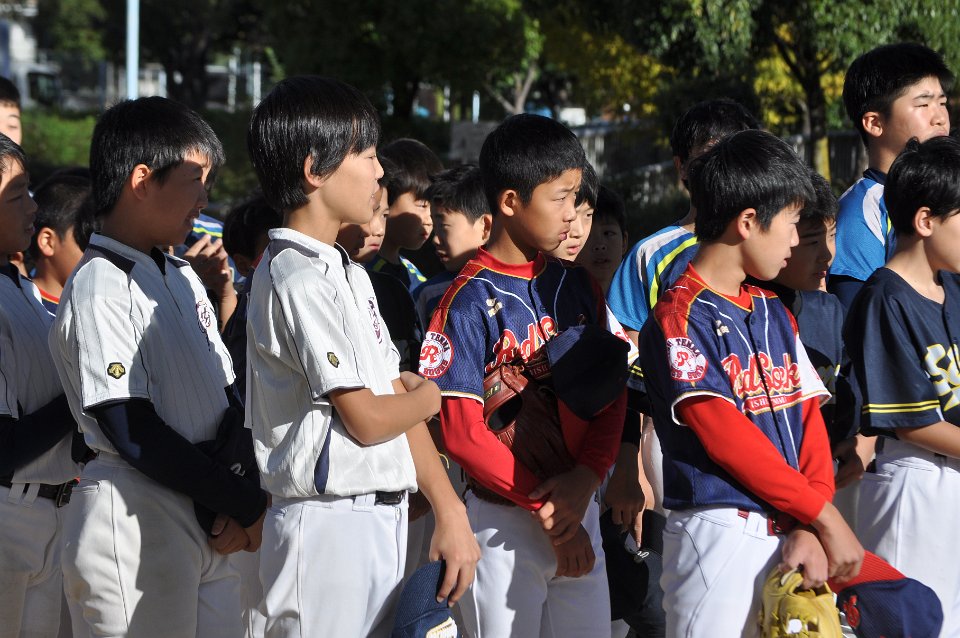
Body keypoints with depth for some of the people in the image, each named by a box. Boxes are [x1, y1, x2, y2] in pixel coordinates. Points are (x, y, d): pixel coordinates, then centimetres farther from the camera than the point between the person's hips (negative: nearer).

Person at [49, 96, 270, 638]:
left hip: (208, 524, 8)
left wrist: (240, 498, -6)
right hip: (136, 520, -8)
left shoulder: (182, 277, 16)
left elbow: (229, 400, 13)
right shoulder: (100, 289, -12)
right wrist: (247, 505, -10)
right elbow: (136, 435, -17)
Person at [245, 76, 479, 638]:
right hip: (331, 524, -9)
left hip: (381, 522, 9)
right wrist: (429, 396, 5)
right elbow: (367, 419, -16)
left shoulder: (348, 272, 16)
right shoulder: (298, 279, -14)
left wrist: (451, 514, 8)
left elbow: (399, 397, 14)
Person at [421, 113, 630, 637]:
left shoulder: (577, 287, 8)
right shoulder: (470, 300, -9)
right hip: (504, 520, -5)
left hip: (580, 511, 5)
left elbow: (611, 397, 7)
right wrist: (545, 504, -14)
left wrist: (586, 478, -10)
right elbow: (460, 431, -13)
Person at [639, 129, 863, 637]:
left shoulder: (774, 314, 17)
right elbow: (725, 435, -16)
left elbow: (808, 419, 9)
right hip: (718, 535, -7)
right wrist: (824, 516, -13)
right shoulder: (679, 319, -8)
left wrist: (810, 528, -7)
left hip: (788, 533, 7)